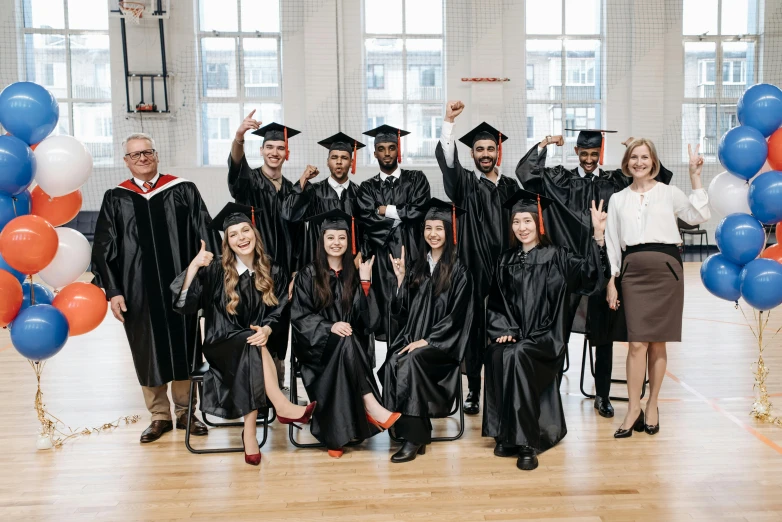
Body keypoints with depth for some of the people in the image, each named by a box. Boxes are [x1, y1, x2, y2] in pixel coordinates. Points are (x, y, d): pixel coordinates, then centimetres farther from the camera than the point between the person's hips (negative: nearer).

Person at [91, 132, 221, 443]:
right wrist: (112, 290, -4)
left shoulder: (183, 191, 2)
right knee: (148, 352, 10)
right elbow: (104, 249, 4)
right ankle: (160, 415, 24)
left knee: (183, 347, 8)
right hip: (139, 291, 1)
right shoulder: (115, 199, 5)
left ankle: (184, 411, 24)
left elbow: (206, 237, -1)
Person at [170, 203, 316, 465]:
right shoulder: (215, 270, -2)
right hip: (222, 345, -1)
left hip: (259, 341, 2)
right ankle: (282, 407, -32)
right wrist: (194, 265, -25)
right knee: (252, 347, -34)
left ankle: (249, 432, -27)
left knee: (252, 361, -33)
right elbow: (183, 303, -13)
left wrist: (266, 330, -18)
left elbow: (278, 313, 5)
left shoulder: (273, 273, 5)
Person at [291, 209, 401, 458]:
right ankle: (371, 405, -36)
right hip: (319, 343, -2)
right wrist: (330, 327, -21)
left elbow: (368, 318, 0)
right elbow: (299, 317, -4)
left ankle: (335, 436, -33)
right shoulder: (308, 275, 5)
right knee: (346, 342, -35)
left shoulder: (354, 274, 11)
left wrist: (364, 281, -10)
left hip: (351, 343, 2)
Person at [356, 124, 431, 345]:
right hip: (382, 254, 1)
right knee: (387, 302, -2)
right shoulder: (367, 187, 12)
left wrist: (386, 210, 0)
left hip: (410, 252, -1)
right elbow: (367, 219, -3)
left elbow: (418, 211, -5)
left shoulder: (416, 179, 10)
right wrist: (402, 216, -4)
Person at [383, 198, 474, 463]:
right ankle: (411, 432, -20)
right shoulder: (418, 267, 16)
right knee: (393, 364, -27)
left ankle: (415, 437, -23)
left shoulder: (458, 271, -1)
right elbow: (404, 310, 14)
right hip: (413, 337, 5)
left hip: (442, 344, -4)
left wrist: (427, 340, -16)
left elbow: (456, 316, -8)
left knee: (411, 362, -32)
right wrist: (401, 278, 5)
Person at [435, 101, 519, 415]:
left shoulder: (510, 186, 13)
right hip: (474, 269, -2)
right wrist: (448, 121, -25)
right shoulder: (465, 183, 4)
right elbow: (446, 160, -15)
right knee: (474, 327, 2)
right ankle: (473, 389, 12)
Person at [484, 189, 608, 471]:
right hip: (514, 336, 3)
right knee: (496, 355, -29)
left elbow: (589, 273, -13)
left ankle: (526, 440, -23)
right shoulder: (506, 261, 13)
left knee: (516, 357, -32)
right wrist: (503, 329, -2)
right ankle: (505, 435, -15)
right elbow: (496, 303, 15)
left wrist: (598, 235, -24)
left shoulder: (555, 257, 2)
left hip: (545, 337, -3)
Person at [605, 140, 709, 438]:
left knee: (658, 343, 4)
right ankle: (633, 409, 2)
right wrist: (612, 282, 7)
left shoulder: (669, 192, 8)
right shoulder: (618, 200, 13)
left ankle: (652, 406, 17)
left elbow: (699, 216, -7)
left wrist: (695, 176, -7)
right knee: (637, 343, -5)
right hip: (633, 271, 1)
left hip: (665, 269, -1)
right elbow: (612, 243, 12)